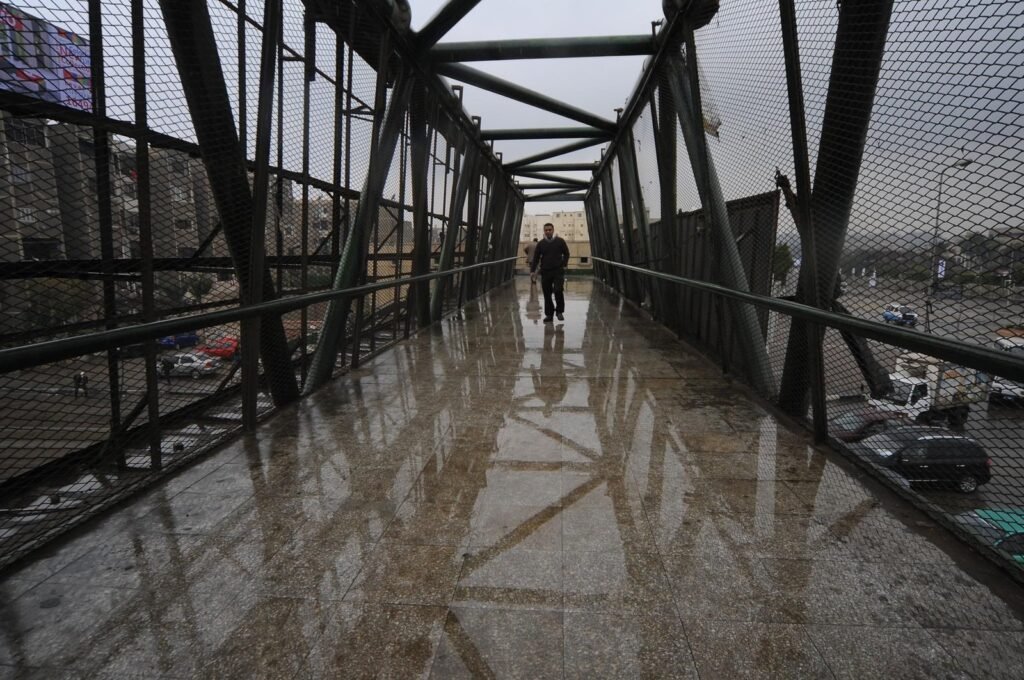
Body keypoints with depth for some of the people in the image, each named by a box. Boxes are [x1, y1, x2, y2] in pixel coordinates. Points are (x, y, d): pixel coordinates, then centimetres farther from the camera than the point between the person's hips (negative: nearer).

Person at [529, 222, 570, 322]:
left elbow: (566, 254, 9)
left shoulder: (560, 241, 2)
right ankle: (549, 314, 15)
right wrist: (532, 270, -2)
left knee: (558, 291, -16)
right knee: (547, 294, 4)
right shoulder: (541, 244, 7)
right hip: (545, 272, 3)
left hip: (558, 271, -2)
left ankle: (559, 311, 3)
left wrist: (564, 265, -1)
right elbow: (536, 258, 7)